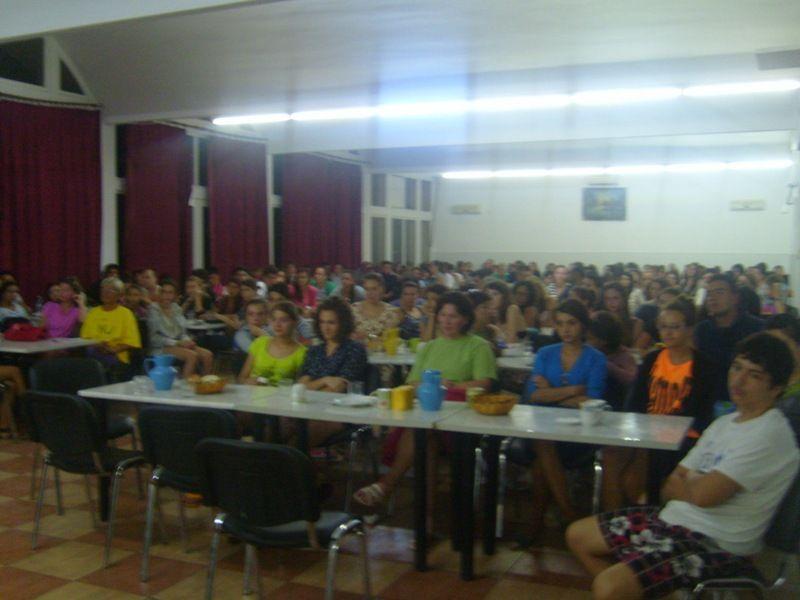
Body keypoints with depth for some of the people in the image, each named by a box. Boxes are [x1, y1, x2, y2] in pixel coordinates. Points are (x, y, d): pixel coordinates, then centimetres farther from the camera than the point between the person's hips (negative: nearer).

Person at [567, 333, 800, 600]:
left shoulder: (770, 434, -16)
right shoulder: (725, 422, 12)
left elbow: (703, 494, -24)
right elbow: (670, 487, 11)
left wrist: (685, 481, -1)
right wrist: (695, 483, -11)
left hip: (715, 544, -9)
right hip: (674, 518, 9)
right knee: (577, 535, 10)